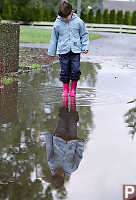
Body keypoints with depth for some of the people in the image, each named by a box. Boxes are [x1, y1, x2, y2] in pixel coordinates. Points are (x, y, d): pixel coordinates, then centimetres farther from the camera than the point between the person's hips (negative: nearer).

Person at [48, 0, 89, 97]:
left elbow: (84, 34, 9)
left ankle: (73, 89, 14)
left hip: (75, 51, -1)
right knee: (64, 72, 2)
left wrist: (85, 47, 1)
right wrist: (52, 52, 13)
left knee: (75, 71, -3)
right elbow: (54, 38, 9)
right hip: (63, 52, 1)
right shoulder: (57, 24, -1)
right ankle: (65, 89, 16)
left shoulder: (78, 22, -2)